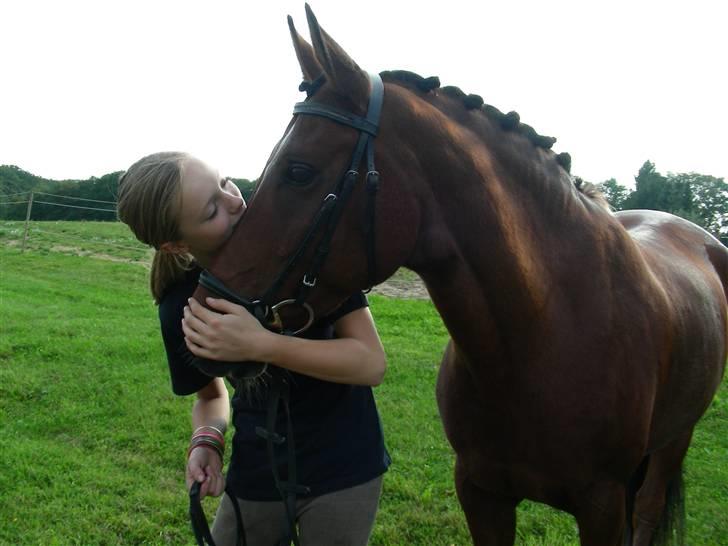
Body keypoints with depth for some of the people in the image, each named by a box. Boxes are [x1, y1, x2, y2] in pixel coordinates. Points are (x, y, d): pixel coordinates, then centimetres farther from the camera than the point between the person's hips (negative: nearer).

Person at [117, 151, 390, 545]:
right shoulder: (182, 308, -13)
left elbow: (372, 362, -22)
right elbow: (211, 395, 5)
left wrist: (260, 344, -34)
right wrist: (207, 441, -18)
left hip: (343, 466, -1)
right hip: (258, 473, 2)